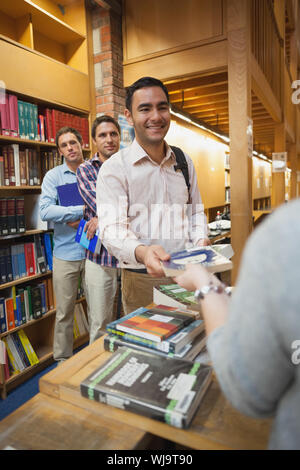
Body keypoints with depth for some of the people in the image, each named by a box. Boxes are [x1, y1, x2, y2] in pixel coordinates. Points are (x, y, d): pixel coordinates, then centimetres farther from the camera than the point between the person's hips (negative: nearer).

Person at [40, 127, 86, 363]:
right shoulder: (53, 176, 2)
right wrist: (83, 210, -16)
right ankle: (62, 361, 26)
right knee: (64, 313, 9)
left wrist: (82, 220, -15)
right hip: (66, 253, -1)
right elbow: (46, 211, -12)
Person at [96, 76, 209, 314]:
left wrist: (201, 240, -5)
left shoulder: (185, 162, 8)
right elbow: (112, 228, -18)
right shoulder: (114, 168, -8)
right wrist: (142, 252, -39)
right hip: (141, 279, -4)